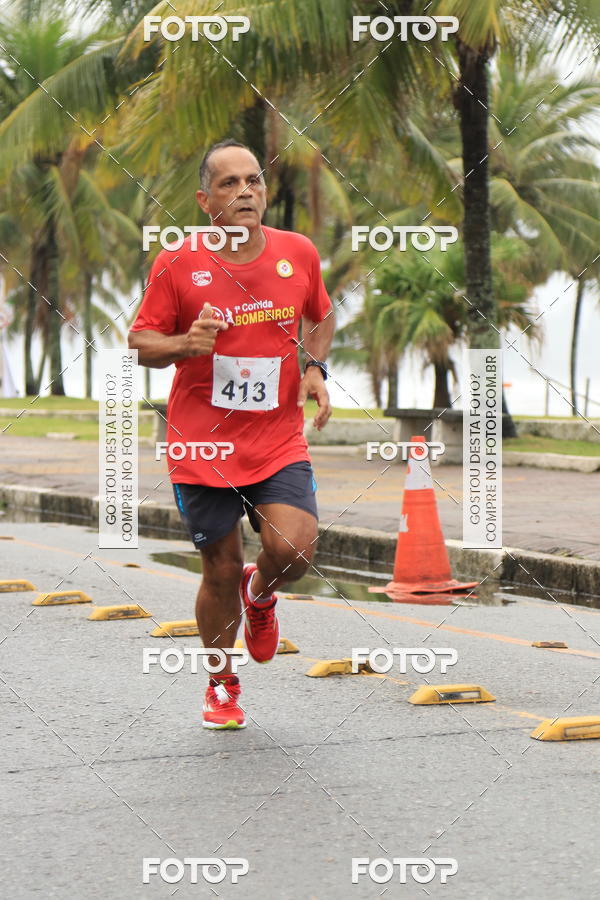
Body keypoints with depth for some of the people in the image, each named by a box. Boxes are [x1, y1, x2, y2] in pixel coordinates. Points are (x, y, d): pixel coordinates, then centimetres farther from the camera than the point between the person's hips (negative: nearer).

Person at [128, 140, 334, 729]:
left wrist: (315, 368, 3)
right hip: (202, 444, -1)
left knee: (294, 548, -19)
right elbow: (139, 343, 1)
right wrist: (185, 343, -20)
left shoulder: (298, 253, 2)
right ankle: (222, 687, 28)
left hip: (279, 440, 1)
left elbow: (321, 316, 21)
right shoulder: (176, 265, -6)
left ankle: (260, 594, 20)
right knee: (221, 571, 3)